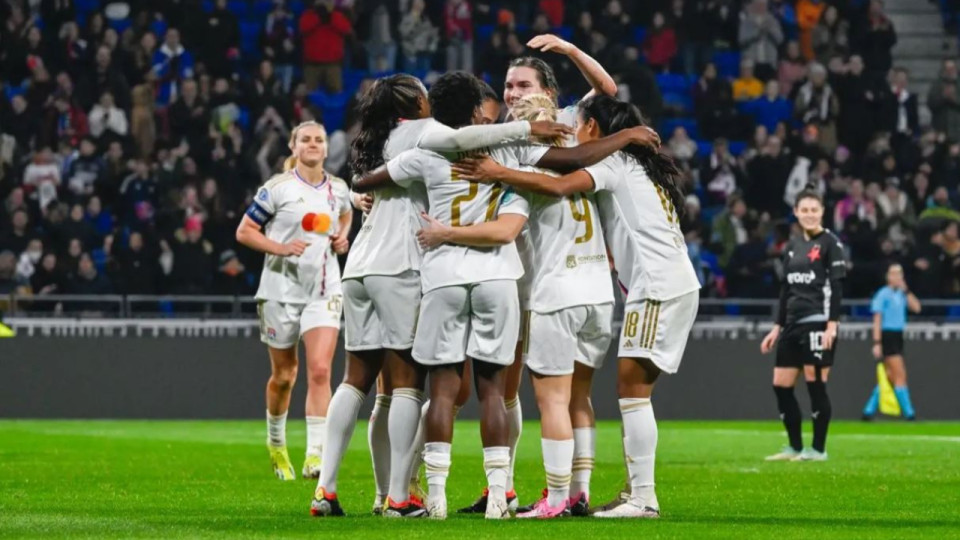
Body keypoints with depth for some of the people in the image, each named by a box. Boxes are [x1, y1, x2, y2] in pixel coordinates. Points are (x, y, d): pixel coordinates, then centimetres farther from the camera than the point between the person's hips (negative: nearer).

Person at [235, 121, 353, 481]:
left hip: (324, 290, 2)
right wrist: (281, 248, -17)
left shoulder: (338, 189, 5)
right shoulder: (278, 188, -6)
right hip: (282, 287, -2)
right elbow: (244, 232, -3)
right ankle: (276, 444, 34)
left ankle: (315, 455, -19)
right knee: (283, 375, 9)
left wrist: (342, 236, 7)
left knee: (320, 370, -15)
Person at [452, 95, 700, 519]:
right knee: (634, 391, 8)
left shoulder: (613, 161, -5)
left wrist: (497, 174, -20)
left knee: (632, 388, -11)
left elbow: (559, 187, -22)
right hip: (672, 284, 10)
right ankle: (638, 493, 6)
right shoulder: (635, 165, 24)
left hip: (659, 285, -10)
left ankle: (643, 498, -16)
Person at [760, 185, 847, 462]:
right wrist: (777, 328, 17)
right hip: (793, 324, 7)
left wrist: (832, 325, -17)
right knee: (781, 385, 3)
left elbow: (836, 287, -10)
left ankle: (818, 449, 1)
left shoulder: (830, 243, -4)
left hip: (818, 322, -7)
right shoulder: (792, 247, 15)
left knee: (815, 383, -6)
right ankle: (794, 447, 11)